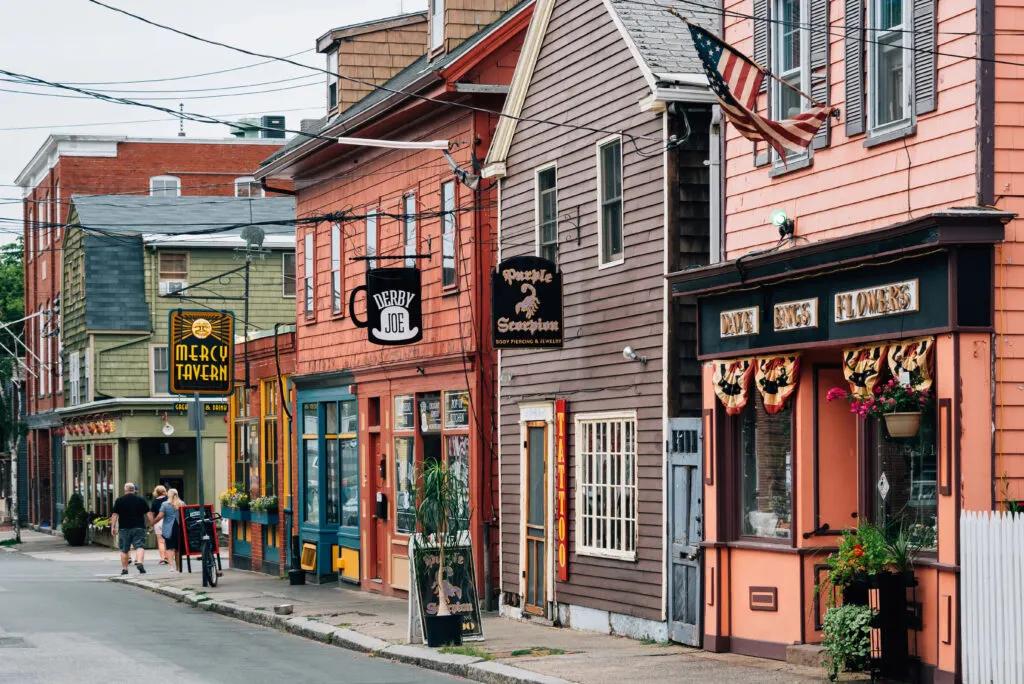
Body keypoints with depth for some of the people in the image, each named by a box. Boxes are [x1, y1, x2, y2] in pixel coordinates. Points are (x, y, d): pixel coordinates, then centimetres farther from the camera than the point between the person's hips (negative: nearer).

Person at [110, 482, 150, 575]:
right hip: (139, 527, 0)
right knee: (140, 546, -5)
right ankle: (139, 562, -28)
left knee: (124, 550, 8)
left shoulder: (119, 500, 1)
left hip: (124, 528, 0)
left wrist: (113, 527, 3)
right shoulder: (141, 500, 6)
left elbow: (115, 515, -1)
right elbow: (148, 513, 6)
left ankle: (124, 568, 12)